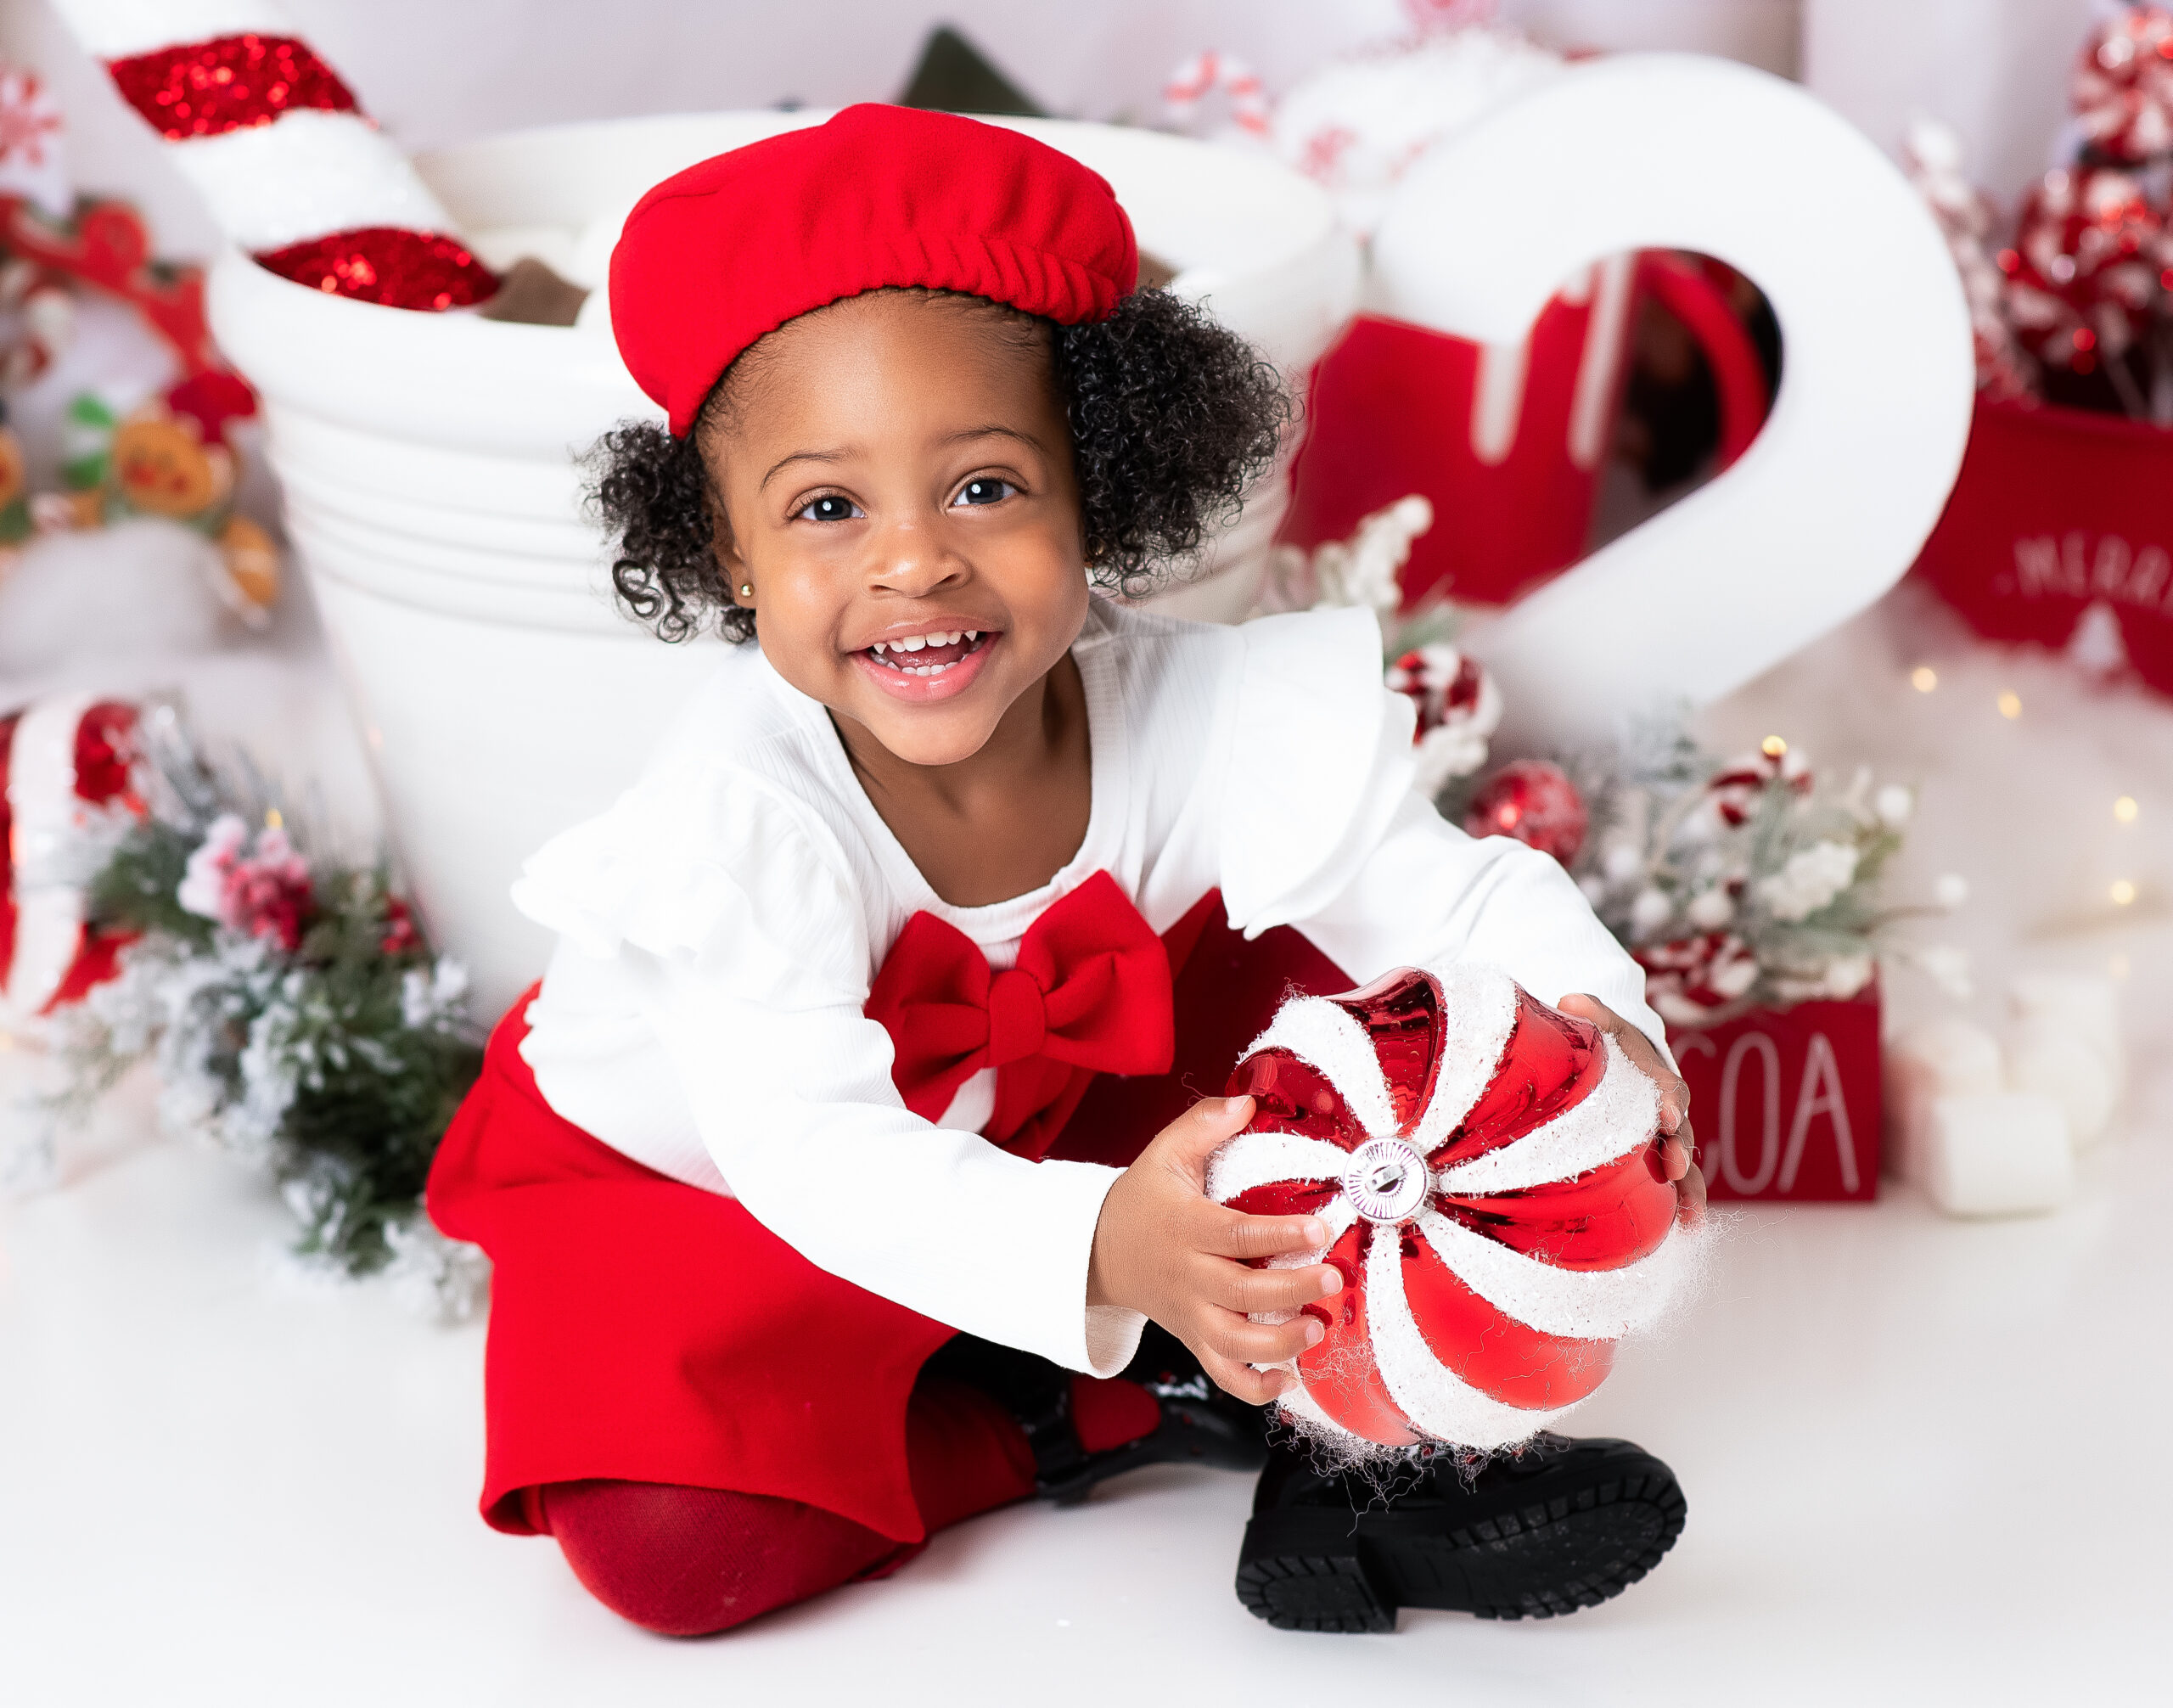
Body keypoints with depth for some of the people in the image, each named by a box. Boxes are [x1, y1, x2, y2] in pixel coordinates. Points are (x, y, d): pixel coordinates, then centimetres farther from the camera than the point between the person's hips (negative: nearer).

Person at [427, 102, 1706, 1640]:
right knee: (668, 1542, -27)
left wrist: (1596, 1026, -44)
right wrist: (1103, 1253, -61)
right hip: (691, 1193, -3)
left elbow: (1462, 895, -20)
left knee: (1314, 956, -13)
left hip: (1034, 1142, 3)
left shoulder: (1191, 715, -24)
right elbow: (813, 1152, -44)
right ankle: (1114, 1415, -9)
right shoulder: (740, 810, -35)